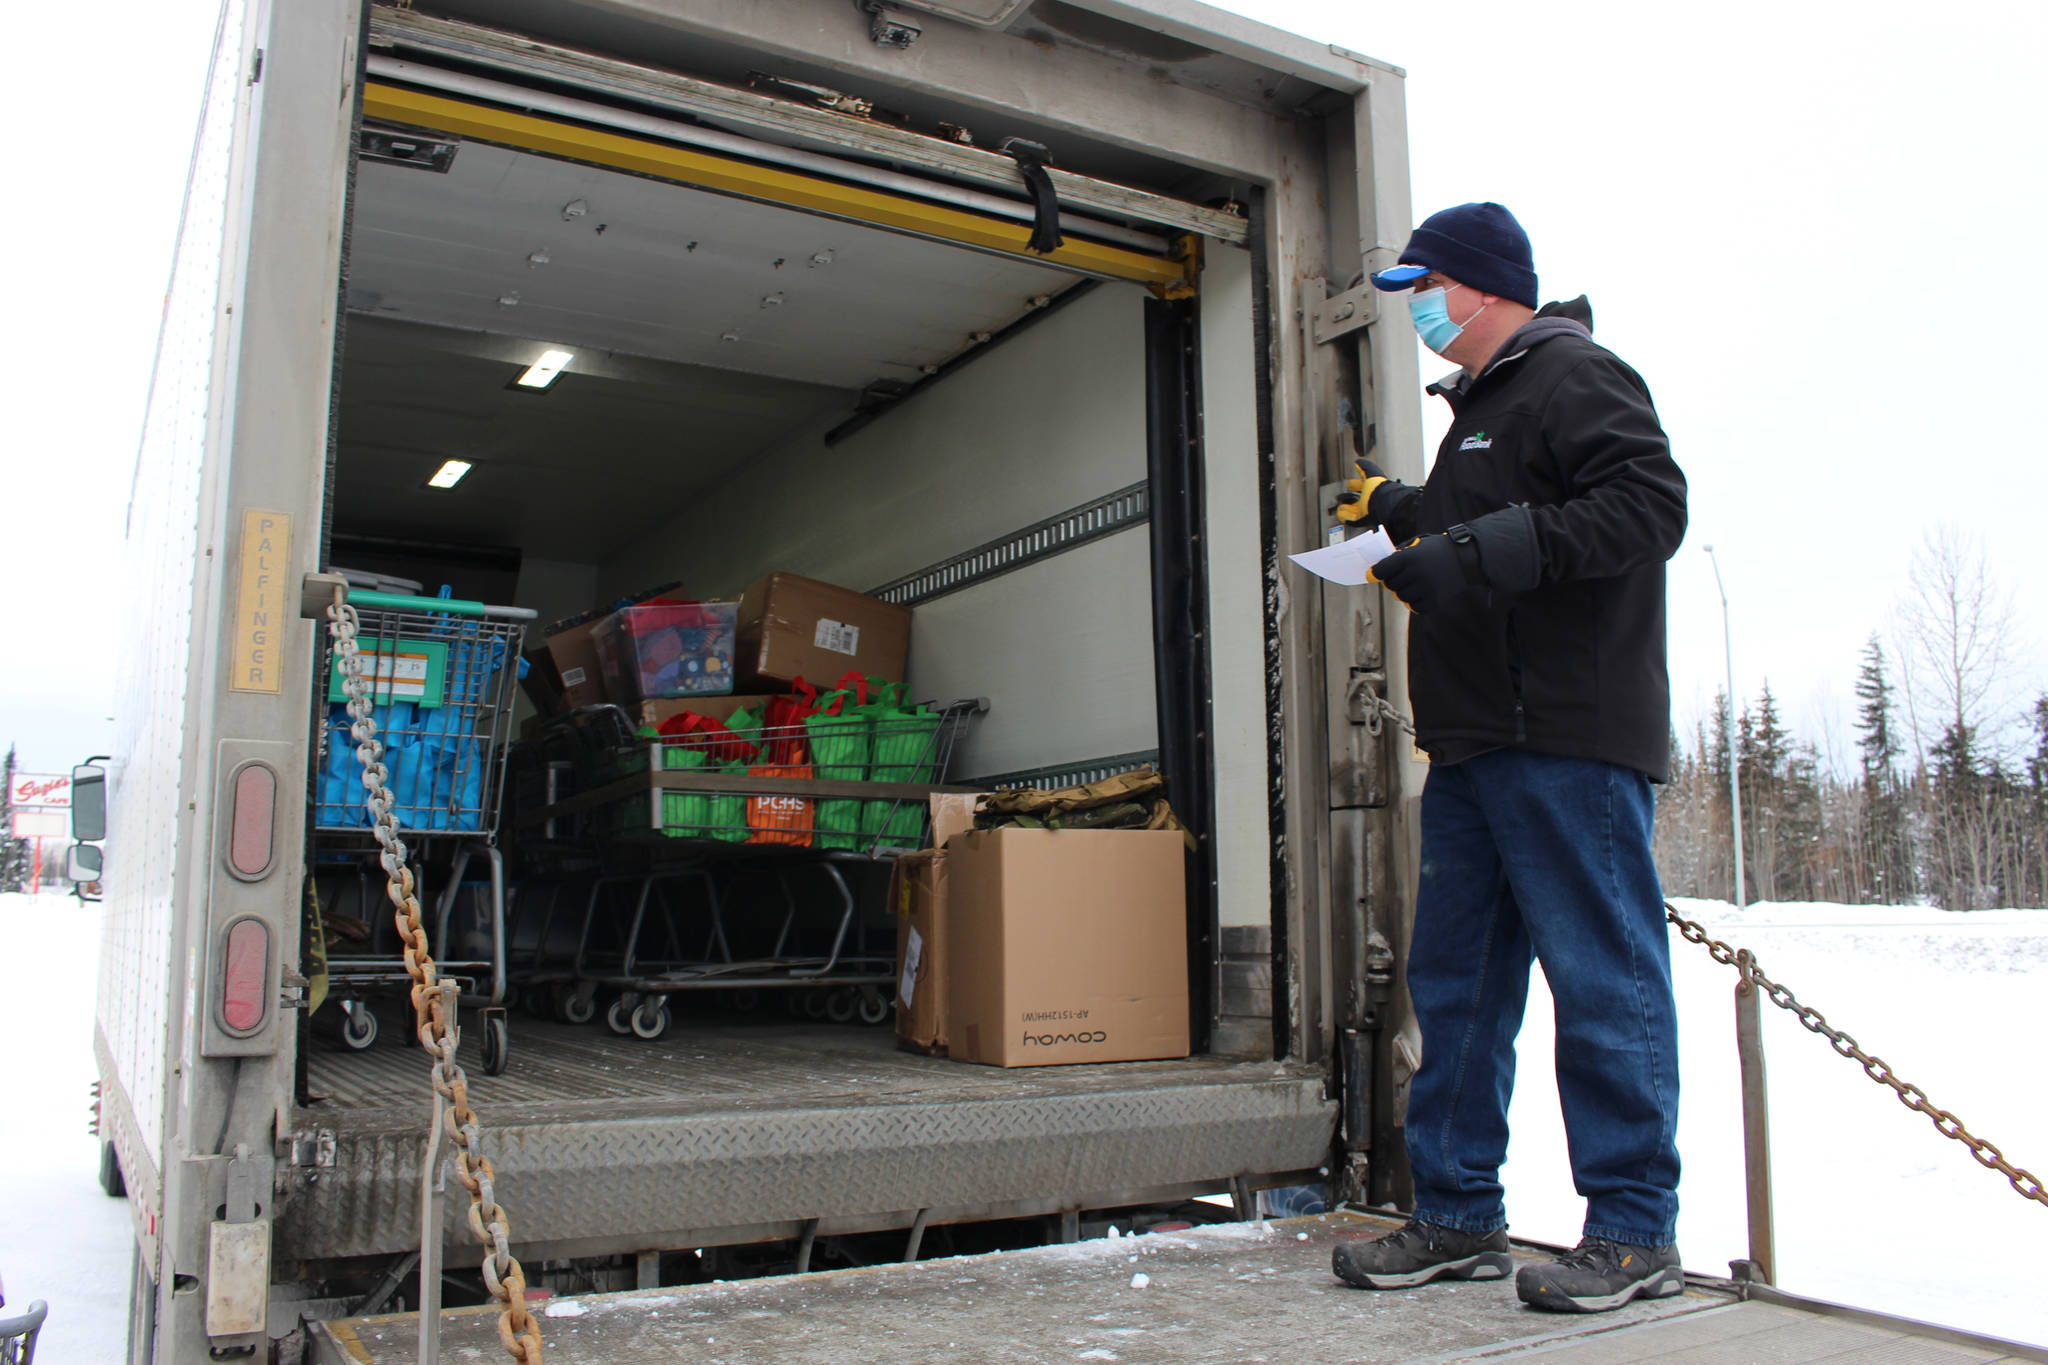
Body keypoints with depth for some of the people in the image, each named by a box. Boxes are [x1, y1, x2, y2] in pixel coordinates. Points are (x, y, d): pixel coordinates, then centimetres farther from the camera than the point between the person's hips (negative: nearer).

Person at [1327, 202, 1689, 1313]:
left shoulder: (1573, 376, -5)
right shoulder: (1482, 405, 24)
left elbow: (1648, 504, -19)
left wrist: (1473, 552, -22)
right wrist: (1406, 511, 31)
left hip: (1570, 739, -10)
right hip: (1473, 741, 10)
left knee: (1602, 979, -3)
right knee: (1455, 977, 9)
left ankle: (1635, 1230, 8)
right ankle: (1459, 1216, 18)